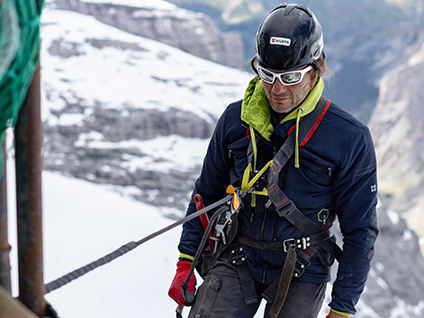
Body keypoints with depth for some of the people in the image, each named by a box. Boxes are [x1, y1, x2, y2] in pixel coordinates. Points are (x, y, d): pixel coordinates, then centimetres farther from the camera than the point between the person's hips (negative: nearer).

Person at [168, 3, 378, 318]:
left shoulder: (350, 138, -11)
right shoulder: (236, 119, -1)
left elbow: (360, 230, -5)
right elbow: (207, 194, 11)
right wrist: (186, 262, 7)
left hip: (301, 272, -1)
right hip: (237, 260, 2)